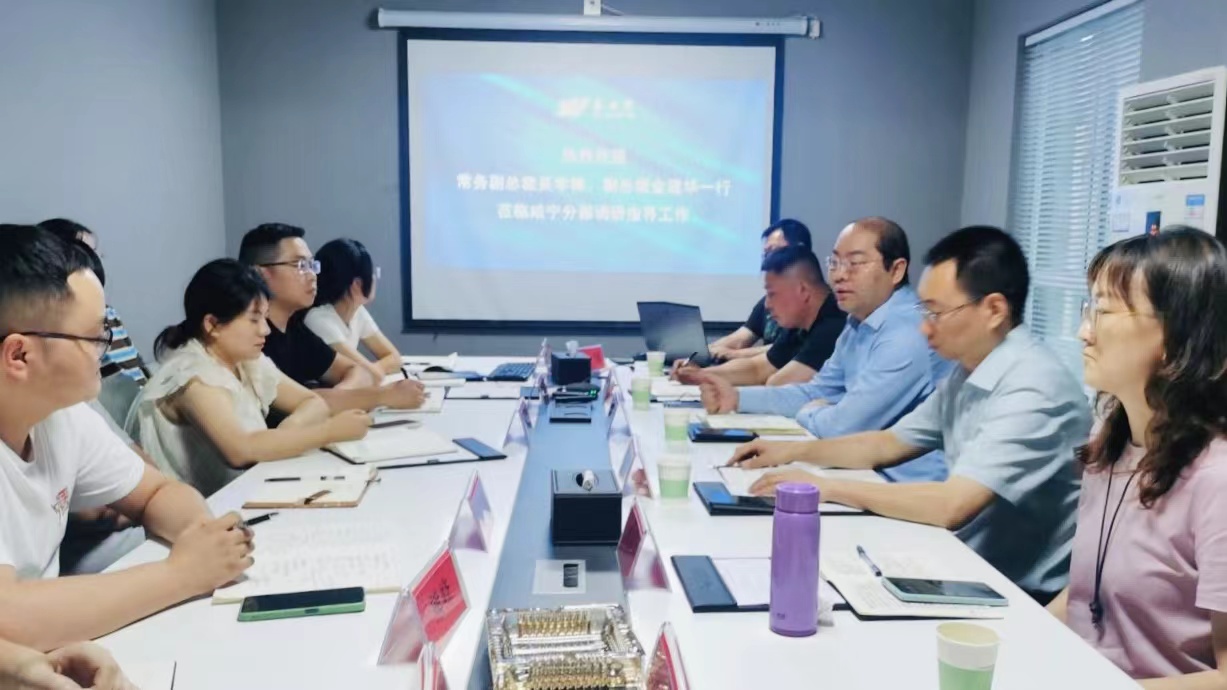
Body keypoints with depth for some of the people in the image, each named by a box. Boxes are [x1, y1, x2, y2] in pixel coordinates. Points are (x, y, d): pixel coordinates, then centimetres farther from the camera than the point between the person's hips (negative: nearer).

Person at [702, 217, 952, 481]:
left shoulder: (908, 334, -25)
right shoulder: (860, 322, 8)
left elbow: (844, 427, -26)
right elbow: (818, 392, 16)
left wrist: (807, 414, -4)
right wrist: (738, 397, 4)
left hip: (910, 486, -8)